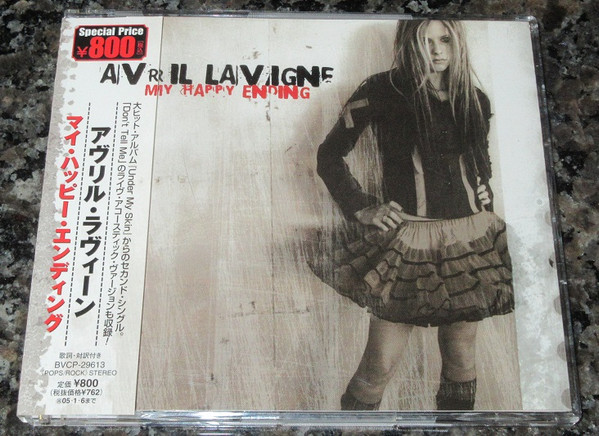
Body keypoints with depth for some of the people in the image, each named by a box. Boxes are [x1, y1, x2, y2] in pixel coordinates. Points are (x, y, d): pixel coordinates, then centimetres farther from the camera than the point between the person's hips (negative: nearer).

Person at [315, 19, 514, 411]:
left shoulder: (474, 100, 11)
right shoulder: (382, 91, -2)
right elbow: (330, 155, 2)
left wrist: (485, 191, 11)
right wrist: (361, 208, -4)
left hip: (471, 242, 5)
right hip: (409, 242, -4)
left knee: (461, 355, 12)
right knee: (380, 366, -3)